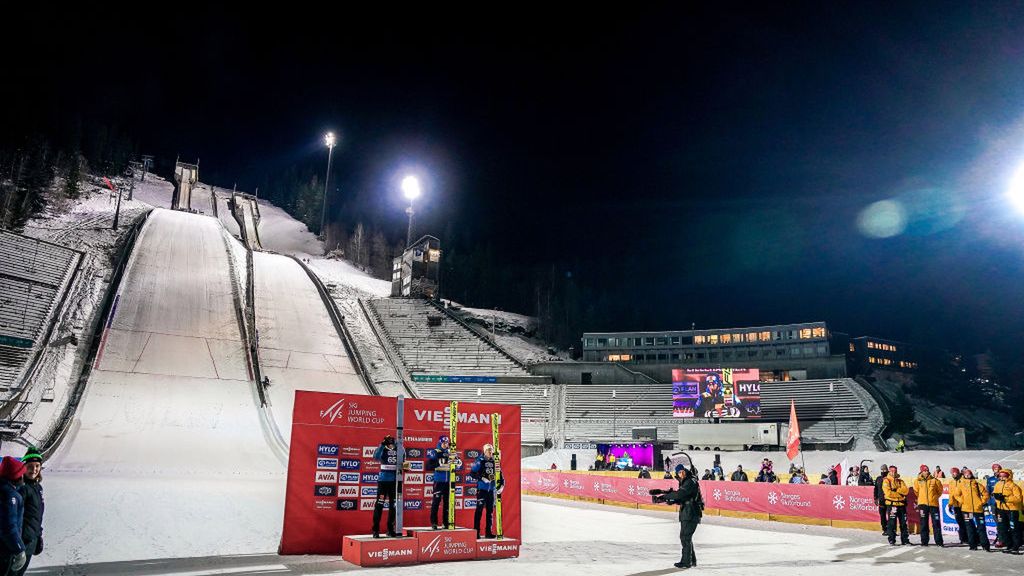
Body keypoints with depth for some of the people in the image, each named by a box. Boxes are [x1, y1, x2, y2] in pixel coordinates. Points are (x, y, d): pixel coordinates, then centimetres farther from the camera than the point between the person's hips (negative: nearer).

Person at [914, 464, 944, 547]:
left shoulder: (934, 480, 1)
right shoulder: (918, 481, 2)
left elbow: (940, 490, 14)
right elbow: (916, 491, 17)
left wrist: (935, 497, 16)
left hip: (934, 504, -1)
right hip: (923, 504, 1)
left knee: (936, 523, -1)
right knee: (924, 524, 5)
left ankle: (938, 541, 5)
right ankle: (924, 541, 11)